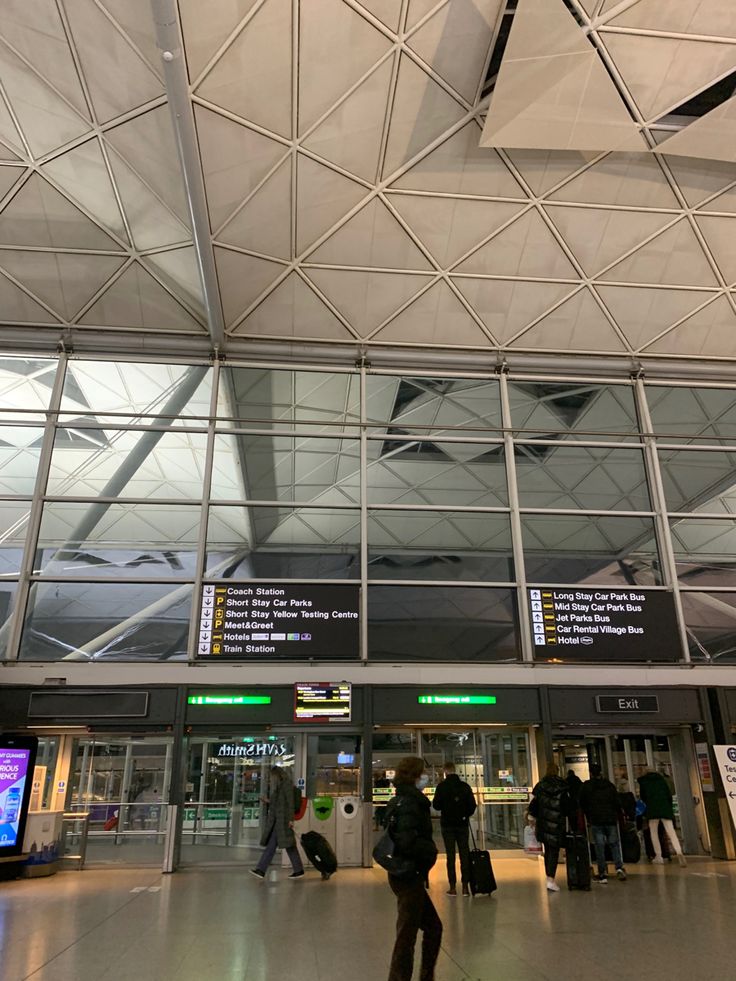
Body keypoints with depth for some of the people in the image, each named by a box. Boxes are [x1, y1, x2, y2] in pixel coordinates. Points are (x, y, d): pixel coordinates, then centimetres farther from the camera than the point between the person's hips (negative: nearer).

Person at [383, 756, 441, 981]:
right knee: (407, 936, 3)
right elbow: (408, 842, -32)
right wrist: (431, 851, -16)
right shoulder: (410, 803, -21)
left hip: (406, 875, 9)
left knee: (433, 927, 21)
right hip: (409, 876, -9)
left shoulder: (400, 800, 9)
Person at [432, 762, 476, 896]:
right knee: (464, 854, 8)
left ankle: (453, 886, 6)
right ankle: (465, 886, 8)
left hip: (447, 824, -2)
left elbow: (436, 805, -10)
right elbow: (472, 805, -1)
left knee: (450, 855, 4)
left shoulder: (442, 786, -10)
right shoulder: (465, 786, -3)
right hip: (463, 823, 2)